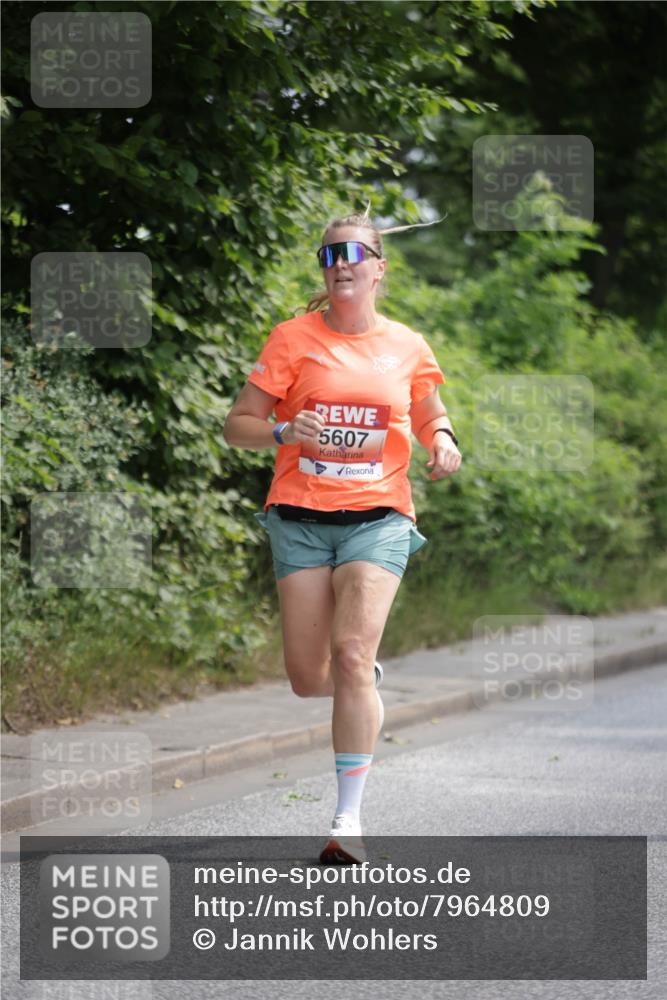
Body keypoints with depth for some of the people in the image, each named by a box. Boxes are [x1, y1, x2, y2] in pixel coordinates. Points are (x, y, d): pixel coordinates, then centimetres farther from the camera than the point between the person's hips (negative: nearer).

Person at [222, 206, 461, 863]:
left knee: (352, 655, -19)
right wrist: (284, 431, -18)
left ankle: (349, 820, -16)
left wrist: (442, 439, 2)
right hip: (300, 518, 1)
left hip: (378, 517, -1)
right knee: (307, 679, 0)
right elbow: (237, 425, 2)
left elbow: (429, 412, 25)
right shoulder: (293, 338, 1)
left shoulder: (406, 346, 6)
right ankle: (364, 687, 39)